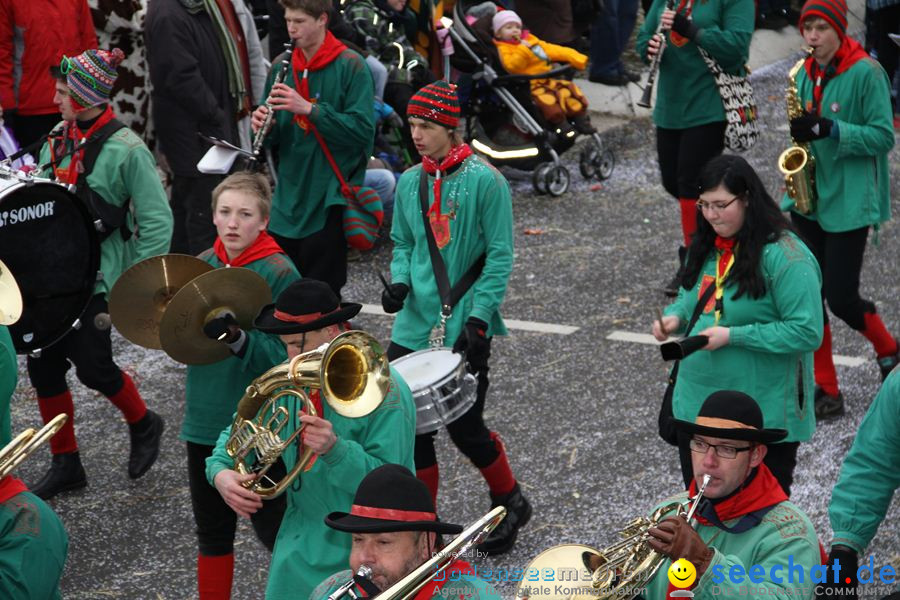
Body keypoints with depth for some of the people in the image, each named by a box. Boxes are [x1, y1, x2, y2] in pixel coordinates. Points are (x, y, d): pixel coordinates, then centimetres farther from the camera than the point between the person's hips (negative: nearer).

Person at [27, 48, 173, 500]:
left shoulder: (125, 151, -14)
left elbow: (157, 221, -13)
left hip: (99, 274, -7)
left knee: (92, 365, -5)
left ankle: (143, 425, 25)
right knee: (43, 363, 6)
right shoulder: (58, 139, 7)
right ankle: (65, 464, 20)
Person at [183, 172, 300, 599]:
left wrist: (238, 340, -34)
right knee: (212, 529, 17)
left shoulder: (279, 274, -12)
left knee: (271, 527, 7)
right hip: (205, 420, 5)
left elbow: (284, 355, -18)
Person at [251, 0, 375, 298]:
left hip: (328, 201, -5)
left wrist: (308, 108, -24)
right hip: (287, 202, 5)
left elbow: (362, 130, -16)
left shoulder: (351, 66, -7)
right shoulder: (281, 66, 9)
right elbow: (275, 138, 13)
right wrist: (264, 125, -10)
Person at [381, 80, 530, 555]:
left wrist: (478, 318, -16)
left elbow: (500, 256, -10)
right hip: (414, 324, 5)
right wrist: (400, 280, -3)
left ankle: (511, 503, 26)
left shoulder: (484, 181, -10)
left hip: (463, 326, -5)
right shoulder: (409, 182, 7)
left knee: (464, 427, 0)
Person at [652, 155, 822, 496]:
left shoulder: (784, 256, -18)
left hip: (765, 414, -7)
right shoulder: (705, 245, 6)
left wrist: (733, 336, -22)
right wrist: (675, 316, -3)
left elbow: (807, 332, -21)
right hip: (695, 405, 7)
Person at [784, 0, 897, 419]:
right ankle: (826, 392, 11)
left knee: (840, 298, -5)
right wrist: (801, 132, -1)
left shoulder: (866, 73, -11)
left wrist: (830, 129, -24)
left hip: (849, 203, -6)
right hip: (808, 198, 6)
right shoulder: (804, 75, 9)